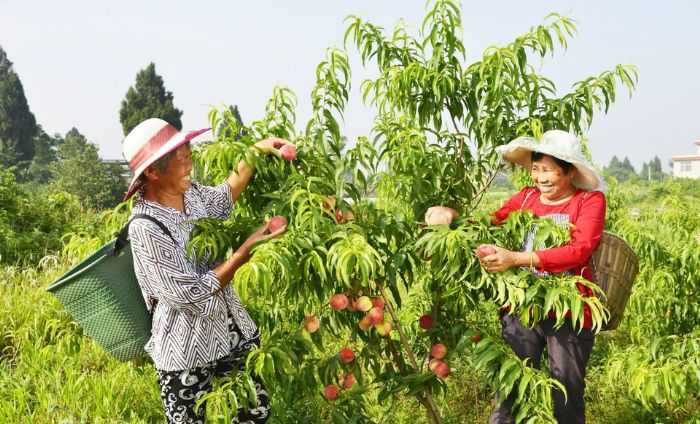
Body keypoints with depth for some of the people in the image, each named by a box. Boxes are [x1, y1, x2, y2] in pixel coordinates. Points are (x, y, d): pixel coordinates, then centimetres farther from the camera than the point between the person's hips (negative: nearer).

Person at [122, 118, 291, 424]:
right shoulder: (146, 228, -26)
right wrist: (247, 250, -22)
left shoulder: (191, 193, -3)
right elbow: (192, 295, -25)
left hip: (233, 329, 7)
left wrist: (256, 151, 9)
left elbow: (226, 196, 21)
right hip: (187, 352, -7)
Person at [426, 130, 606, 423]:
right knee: (509, 391, 3)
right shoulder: (527, 197, 9)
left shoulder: (590, 200, -3)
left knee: (567, 399, 12)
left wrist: (516, 259, -25)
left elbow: (581, 249, -18)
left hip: (568, 314, -2)